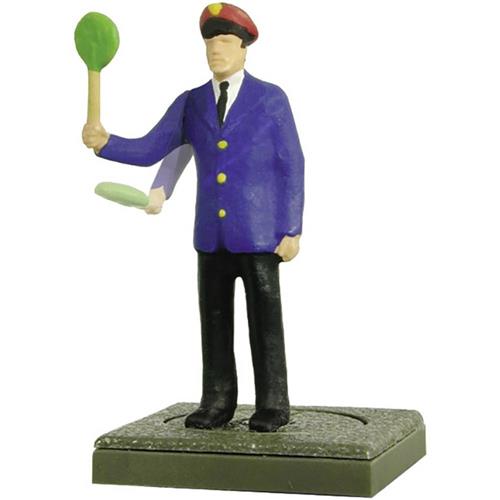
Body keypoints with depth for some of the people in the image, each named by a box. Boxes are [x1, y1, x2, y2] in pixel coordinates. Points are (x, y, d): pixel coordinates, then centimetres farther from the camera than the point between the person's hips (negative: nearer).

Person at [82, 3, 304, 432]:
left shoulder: (272, 98, -2)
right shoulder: (190, 103, 9)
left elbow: (292, 167, -4)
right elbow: (147, 152, 3)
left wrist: (292, 230, -10)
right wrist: (104, 142, -15)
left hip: (258, 232, -4)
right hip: (212, 233, 4)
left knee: (264, 320, -1)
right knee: (214, 320, 6)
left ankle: (273, 406, 8)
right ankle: (219, 404, 16)